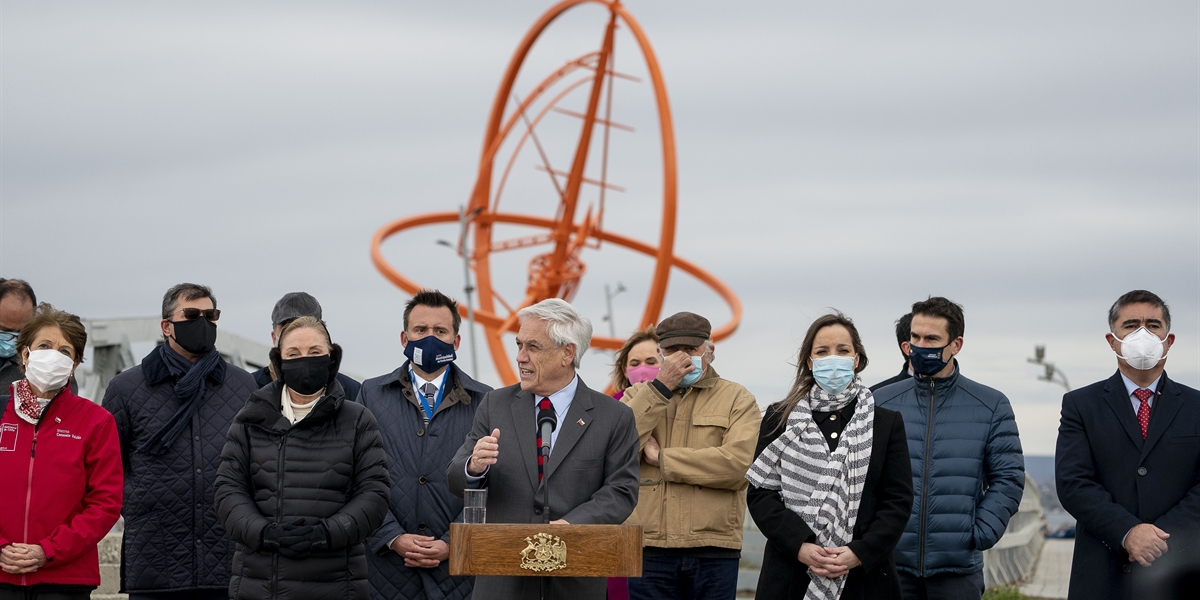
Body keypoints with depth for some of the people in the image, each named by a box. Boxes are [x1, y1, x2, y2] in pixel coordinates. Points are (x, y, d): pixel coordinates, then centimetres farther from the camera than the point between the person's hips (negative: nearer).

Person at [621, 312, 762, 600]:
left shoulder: (737, 399, 8)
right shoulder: (638, 396, 15)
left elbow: (739, 463, -10)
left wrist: (661, 458, -6)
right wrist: (661, 388, -7)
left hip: (713, 554, -1)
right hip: (649, 549, 1)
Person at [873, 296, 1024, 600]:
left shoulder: (992, 405, 6)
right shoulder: (881, 402, 8)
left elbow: (1008, 478, 4)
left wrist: (980, 534, -6)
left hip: (958, 567, -1)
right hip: (892, 563, 1)